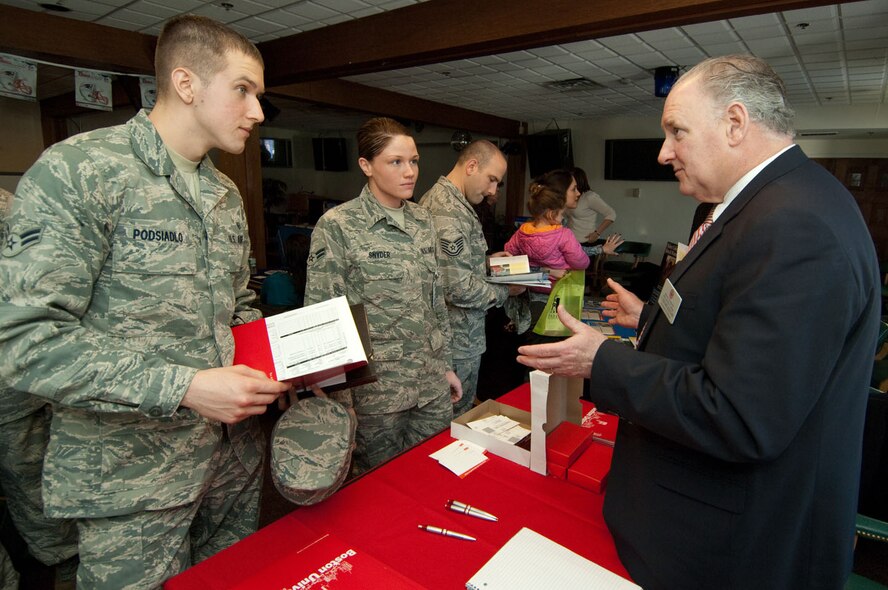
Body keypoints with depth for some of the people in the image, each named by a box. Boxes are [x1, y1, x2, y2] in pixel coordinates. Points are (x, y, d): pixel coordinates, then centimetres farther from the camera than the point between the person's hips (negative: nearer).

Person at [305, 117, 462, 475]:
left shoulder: (422, 220, 6)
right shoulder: (337, 226, -13)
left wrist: (445, 365, 14)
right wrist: (340, 399, -13)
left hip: (433, 384, 6)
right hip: (375, 390, -5)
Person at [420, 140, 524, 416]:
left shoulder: (438, 197, 9)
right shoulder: (450, 213, -23)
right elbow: (460, 289, -26)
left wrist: (486, 261, 9)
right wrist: (506, 291, -11)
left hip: (448, 334, 10)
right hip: (459, 341, -10)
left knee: (448, 414, 23)